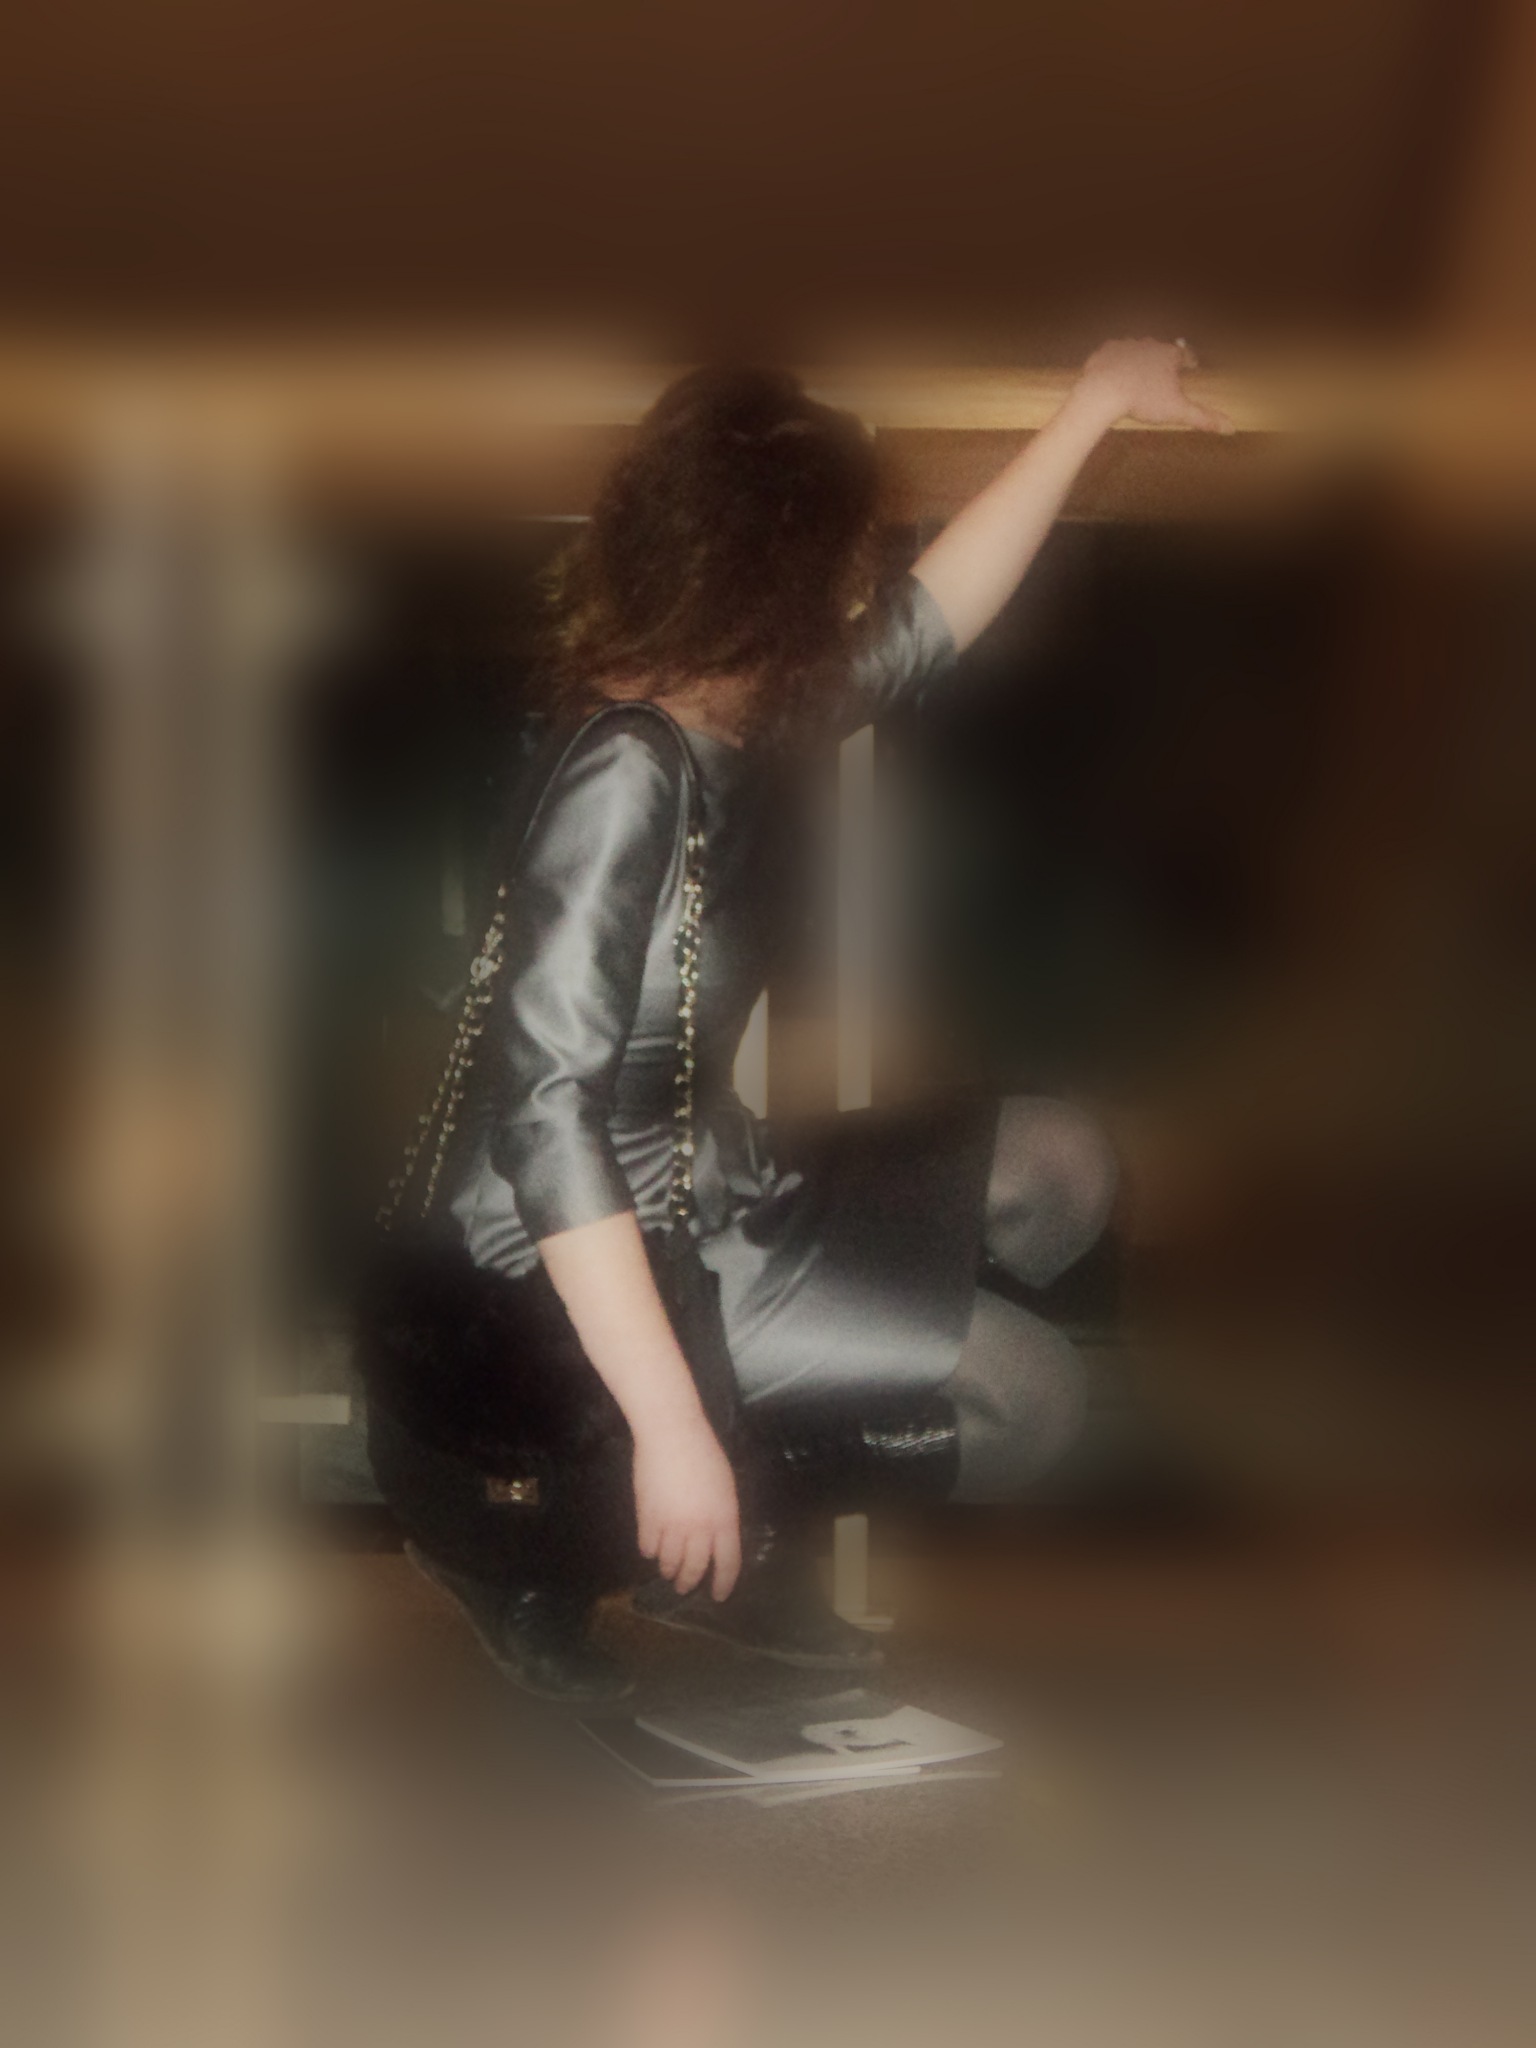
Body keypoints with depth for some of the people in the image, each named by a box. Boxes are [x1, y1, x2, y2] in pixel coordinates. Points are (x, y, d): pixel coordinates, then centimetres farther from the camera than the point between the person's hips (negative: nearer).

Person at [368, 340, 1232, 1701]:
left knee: (1058, 1167, 10)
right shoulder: (621, 777, -25)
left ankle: (709, 1523, 4)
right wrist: (670, 1426, -33)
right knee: (1027, 1398, -13)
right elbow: (545, 1115, -31)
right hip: (587, 1282, -10)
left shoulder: (727, 720, 2)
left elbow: (921, 630, 17)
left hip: (717, 1204, 10)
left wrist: (1092, 409, 19)